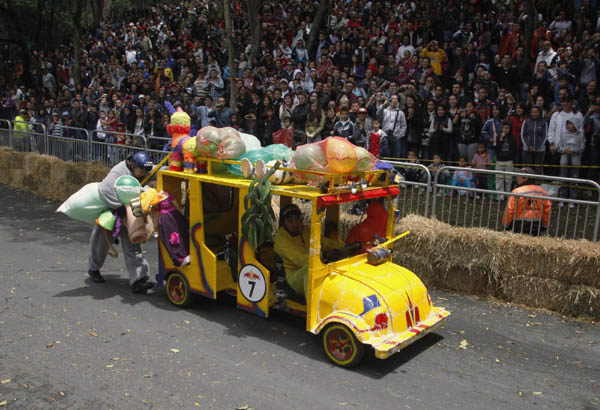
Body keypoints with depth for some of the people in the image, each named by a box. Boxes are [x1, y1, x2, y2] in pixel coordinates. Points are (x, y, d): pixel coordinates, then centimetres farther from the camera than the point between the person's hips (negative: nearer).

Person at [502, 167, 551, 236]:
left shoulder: (516, 192, -9)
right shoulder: (542, 192, 5)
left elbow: (509, 211, -9)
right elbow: (547, 211, 7)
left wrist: (505, 224, 6)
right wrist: (544, 226, 19)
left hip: (519, 227, -4)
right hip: (536, 227, 5)